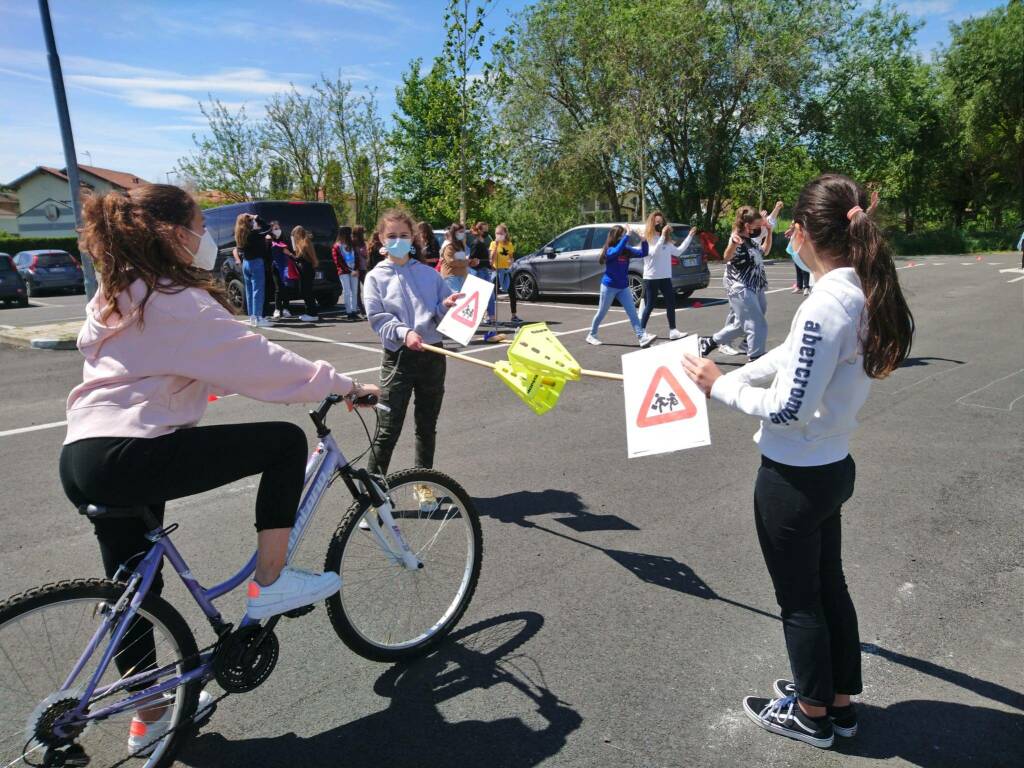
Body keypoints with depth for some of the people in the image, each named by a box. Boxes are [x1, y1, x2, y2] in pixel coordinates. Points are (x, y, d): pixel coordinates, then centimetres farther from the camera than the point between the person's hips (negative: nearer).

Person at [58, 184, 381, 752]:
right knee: (285, 442, -3)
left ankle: (150, 715, 38)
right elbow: (260, 363, -13)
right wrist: (346, 385, -3)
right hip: (130, 456, -10)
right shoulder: (178, 301, -12)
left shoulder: (116, 297, 18)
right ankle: (269, 584, 4)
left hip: (82, 458, 10)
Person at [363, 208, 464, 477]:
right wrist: (403, 333, -23)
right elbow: (377, 318, -7)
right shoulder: (376, 277, 3)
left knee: (427, 427, 13)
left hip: (432, 355, 3)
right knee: (389, 430, -4)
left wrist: (447, 306, -9)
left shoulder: (428, 273, 10)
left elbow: (445, 310, 14)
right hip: (398, 357, -3)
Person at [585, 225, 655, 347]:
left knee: (632, 313, -4)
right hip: (609, 286, -5)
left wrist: (644, 240, -17)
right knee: (601, 313, 8)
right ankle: (591, 335, 25)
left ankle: (642, 337, -10)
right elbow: (617, 251, -38)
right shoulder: (609, 250, -15)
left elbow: (643, 253, -2)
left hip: (623, 287, 5)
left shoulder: (627, 250, 2)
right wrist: (627, 236, -41)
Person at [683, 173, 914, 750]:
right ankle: (840, 702, 43)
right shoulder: (867, 296, 1)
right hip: (834, 466, 8)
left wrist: (721, 386, -13)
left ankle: (811, 714, 36)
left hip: (795, 478, -8)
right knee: (829, 586, 23)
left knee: (800, 600, 13)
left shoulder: (825, 305, -27)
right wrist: (734, 376, 7)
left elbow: (787, 409, -25)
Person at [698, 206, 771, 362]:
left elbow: (764, 251, 31)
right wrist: (733, 242, -60)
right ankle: (755, 360, -1)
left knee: (739, 325, 18)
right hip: (742, 290, -10)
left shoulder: (751, 241, 12)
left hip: (755, 289, 10)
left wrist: (769, 232, 15)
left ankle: (709, 342, 27)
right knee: (758, 326, -9)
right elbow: (727, 257, -38)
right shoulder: (738, 242, -16)